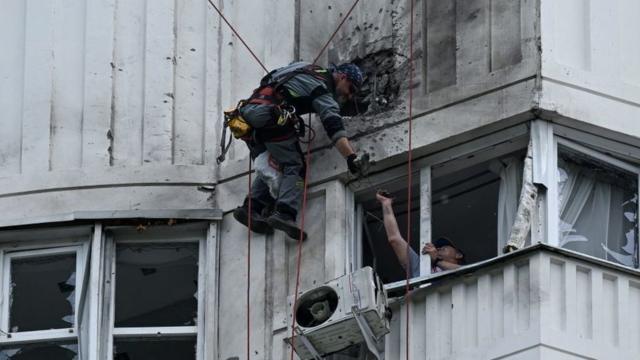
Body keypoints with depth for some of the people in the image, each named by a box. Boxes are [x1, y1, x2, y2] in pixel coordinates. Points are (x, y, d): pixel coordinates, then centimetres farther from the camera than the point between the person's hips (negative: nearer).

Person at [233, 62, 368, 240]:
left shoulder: (311, 71, 26)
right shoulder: (321, 87, -2)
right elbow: (333, 125, -14)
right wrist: (351, 157, -22)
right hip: (269, 116, -9)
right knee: (294, 167, -9)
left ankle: (251, 207, -1)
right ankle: (284, 213, -27)